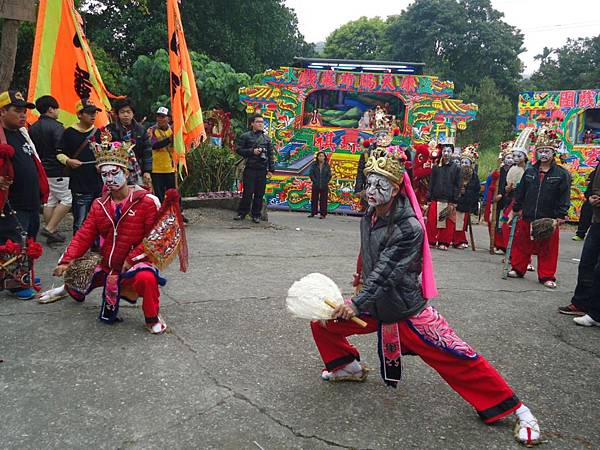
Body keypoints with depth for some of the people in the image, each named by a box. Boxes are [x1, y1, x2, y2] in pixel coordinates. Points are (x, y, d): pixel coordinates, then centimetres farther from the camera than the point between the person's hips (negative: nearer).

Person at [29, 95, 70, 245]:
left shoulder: (32, 128, 11)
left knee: (49, 202, 13)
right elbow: (60, 150, -21)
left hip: (40, 170, 8)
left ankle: (52, 233, 17)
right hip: (56, 171, -8)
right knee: (67, 199, -1)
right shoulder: (56, 126, -13)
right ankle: (50, 228, -6)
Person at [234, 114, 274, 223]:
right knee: (248, 192, -4)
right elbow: (238, 149, 0)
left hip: (262, 170, 3)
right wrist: (252, 151, -11)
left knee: (259, 194, 4)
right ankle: (242, 213, 9)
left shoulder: (267, 138, 14)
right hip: (250, 168, -3)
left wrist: (271, 169, 7)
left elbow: (270, 155, 14)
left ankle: (256, 215, 13)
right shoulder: (245, 136, 5)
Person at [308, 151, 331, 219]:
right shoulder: (314, 164, 3)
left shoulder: (327, 165, 4)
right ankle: (313, 213, 16)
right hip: (315, 185, 1)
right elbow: (311, 174, 2)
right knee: (314, 199, 7)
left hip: (324, 186, -1)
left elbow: (329, 175, 4)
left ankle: (323, 214, 6)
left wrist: (326, 182, -5)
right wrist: (314, 181, -6)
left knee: (323, 200, 1)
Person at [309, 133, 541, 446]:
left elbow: (386, 273, -29)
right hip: (374, 305, 7)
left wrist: (356, 303, -33)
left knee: (458, 358, -9)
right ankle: (350, 367, 30)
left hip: (407, 311, -7)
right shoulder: (368, 218, 1)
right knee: (321, 322, 5)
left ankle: (516, 410, 10)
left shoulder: (410, 228, -23)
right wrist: (361, 276, 29)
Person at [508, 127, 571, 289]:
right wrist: (517, 209, 10)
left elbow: (564, 198, -4)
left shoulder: (562, 174, -3)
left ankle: (547, 276, 18)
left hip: (548, 220, -3)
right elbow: (520, 192, 12)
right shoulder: (529, 172, 6)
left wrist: (559, 218, -9)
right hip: (527, 218, 3)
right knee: (521, 245, 10)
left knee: (548, 250, 6)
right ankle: (518, 269, 26)